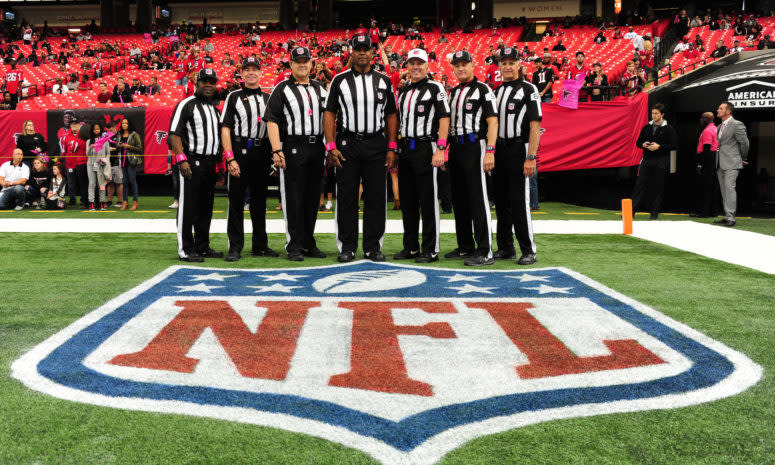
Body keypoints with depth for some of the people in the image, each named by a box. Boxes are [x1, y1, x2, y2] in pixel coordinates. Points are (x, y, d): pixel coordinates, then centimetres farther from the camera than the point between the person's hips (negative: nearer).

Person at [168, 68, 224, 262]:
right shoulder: (186, 104, -3)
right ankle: (185, 250, -4)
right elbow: (174, 134, -11)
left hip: (210, 163, 8)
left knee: (206, 207, 11)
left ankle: (203, 246, 19)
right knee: (188, 206, -7)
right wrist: (182, 159, -21)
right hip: (192, 162, -8)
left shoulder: (214, 109, 20)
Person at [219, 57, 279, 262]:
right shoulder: (233, 97, 3)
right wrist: (230, 159, -13)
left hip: (262, 154, 4)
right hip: (239, 152, -4)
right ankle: (235, 247, 2)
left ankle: (260, 246, 17)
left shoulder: (268, 98, 14)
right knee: (236, 200, -3)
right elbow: (225, 129, -3)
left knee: (259, 201, 10)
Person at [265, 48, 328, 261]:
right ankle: (295, 246, 2)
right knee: (294, 198, -4)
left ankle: (309, 244, 17)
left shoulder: (320, 88, 15)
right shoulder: (282, 89, 1)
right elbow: (272, 120, -6)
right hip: (293, 148, -5)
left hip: (317, 147, 5)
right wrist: (276, 150, -15)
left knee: (313, 197, 9)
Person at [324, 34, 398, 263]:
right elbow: (329, 113, 2)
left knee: (375, 196, 2)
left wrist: (392, 148, 1)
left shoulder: (383, 81, 9)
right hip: (347, 143, -1)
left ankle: (373, 247, 11)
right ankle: (347, 247, 10)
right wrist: (331, 146, -7)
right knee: (346, 196, 1)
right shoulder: (340, 80, 4)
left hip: (376, 144, 1)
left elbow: (391, 115, 9)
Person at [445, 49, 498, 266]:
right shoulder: (453, 92, 18)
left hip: (474, 147, -8)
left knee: (478, 199, -10)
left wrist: (490, 151, -22)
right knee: (459, 199, 11)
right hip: (455, 148, 8)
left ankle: (485, 252, -8)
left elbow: (492, 121, -12)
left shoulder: (483, 89, -4)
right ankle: (465, 246, 21)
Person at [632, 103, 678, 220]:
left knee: (658, 187, 1)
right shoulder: (647, 127, 12)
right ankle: (632, 210, -5)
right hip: (647, 160, 3)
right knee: (640, 184, -3)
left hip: (661, 162, -3)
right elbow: (638, 142, 18)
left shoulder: (668, 129, 0)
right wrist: (643, 145, -5)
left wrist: (659, 147, -15)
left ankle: (655, 212, 9)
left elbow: (674, 145, -5)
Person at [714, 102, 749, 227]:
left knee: (729, 188, -15)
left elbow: (745, 142, -8)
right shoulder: (720, 126, 17)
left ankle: (731, 217, -16)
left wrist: (743, 158, 2)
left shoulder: (736, 125, -9)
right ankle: (727, 216, 15)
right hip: (721, 164, 9)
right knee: (724, 190, 10)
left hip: (731, 164, -8)